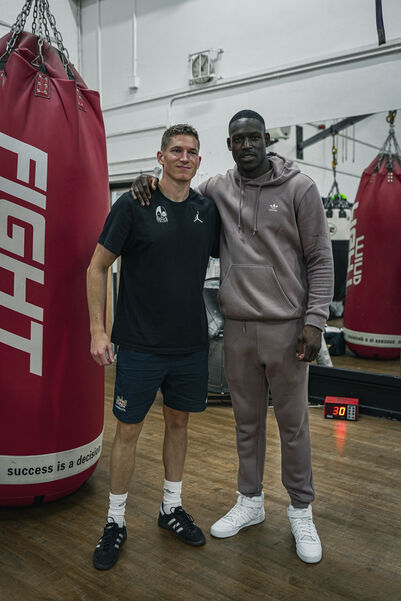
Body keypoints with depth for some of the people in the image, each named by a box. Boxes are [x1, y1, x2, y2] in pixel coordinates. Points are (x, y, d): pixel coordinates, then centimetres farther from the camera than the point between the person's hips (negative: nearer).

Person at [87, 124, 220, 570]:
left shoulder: (207, 210, 5)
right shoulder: (133, 206, -7)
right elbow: (97, 268, -4)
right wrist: (98, 329, -10)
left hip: (190, 344, 4)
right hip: (139, 344, -4)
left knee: (179, 422, 15)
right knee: (129, 429, 6)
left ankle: (171, 508, 35)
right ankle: (115, 521, 25)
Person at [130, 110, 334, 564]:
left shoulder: (299, 187, -4)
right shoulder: (218, 189, 5)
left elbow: (320, 258, -4)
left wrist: (314, 320, -11)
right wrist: (149, 182, -2)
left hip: (286, 327, -3)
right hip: (237, 328, 3)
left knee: (293, 422, 9)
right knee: (247, 420, 15)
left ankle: (301, 511, 29)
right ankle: (250, 502, 35)